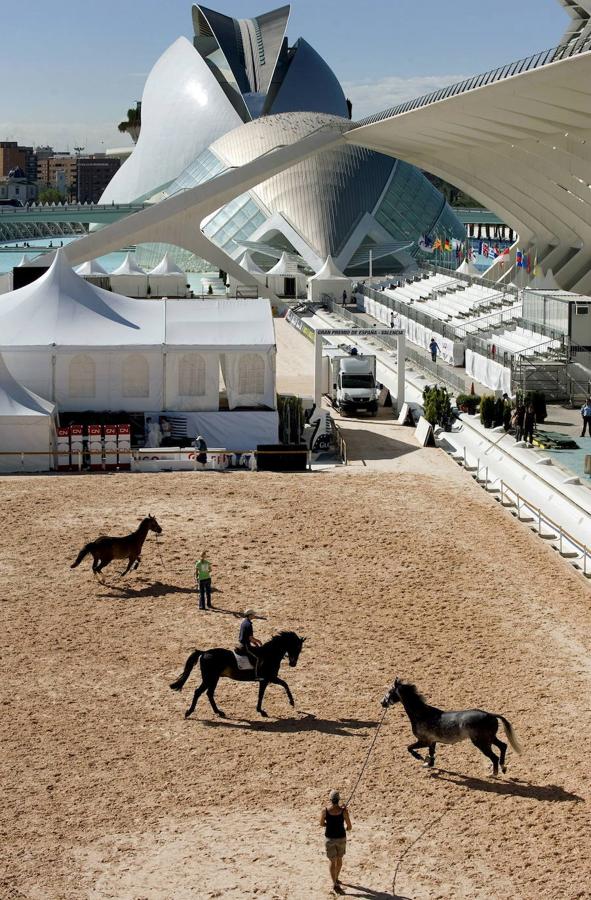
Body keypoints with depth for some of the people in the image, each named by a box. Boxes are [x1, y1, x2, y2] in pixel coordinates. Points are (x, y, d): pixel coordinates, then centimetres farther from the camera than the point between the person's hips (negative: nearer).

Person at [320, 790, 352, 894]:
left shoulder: (325, 810, -14)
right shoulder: (343, 811, -17)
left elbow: (322, 824, 1)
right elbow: (349, 827, -9)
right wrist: (346, 829, 15)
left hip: (329, 837, 0)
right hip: (341, 838, 0)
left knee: (332, 861, 10)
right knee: (339, 858, 23)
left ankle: (335, 883, 4)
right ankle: (336, 878, 40)